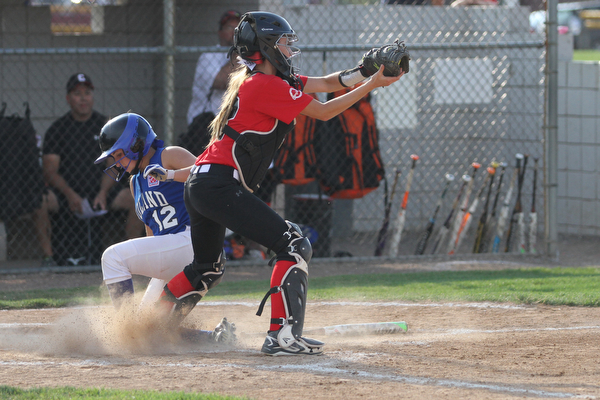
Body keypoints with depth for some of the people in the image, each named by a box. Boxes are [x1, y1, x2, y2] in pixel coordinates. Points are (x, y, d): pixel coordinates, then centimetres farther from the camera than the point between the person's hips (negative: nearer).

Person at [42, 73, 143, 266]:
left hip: (100, 190, 1)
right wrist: (70, 194, -21)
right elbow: (50, 171, -3)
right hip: (67, 196, -1)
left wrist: (103, 192, -17)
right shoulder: (57, 129, 4)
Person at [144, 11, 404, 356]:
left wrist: (367, 70, -4)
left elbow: (326, 83, 13)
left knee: (208, 269, 27)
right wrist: (373, 85, -8)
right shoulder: (265, 85, -10)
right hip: (220, 184, -11)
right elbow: (324, 111, -9)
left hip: (200, 185, 11)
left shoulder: (273, 80, 20)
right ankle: (283, 336, -21)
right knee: (294, 246, -13)